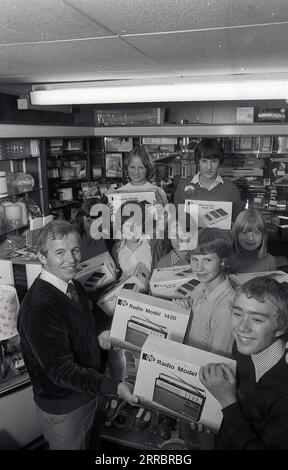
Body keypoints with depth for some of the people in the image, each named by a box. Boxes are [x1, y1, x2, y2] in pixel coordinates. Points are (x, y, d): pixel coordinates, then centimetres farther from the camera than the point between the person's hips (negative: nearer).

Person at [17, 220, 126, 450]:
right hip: (62, 406, -7)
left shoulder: (73, 286, -4)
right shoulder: (38, 308, -33)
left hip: (88, 393, 7)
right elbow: (62, 371, -32)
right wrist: (114, 386, -37)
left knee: (84, 442, 30)